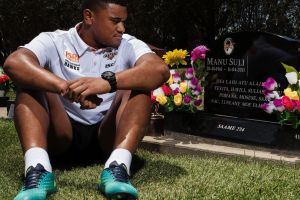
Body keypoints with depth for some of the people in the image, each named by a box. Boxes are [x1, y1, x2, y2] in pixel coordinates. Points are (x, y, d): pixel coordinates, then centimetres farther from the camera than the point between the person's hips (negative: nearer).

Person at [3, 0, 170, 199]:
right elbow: (14, 63, -23)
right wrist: (66, 87, -39)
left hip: (108, 134, 1)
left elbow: (160, 70, -22)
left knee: (137, 86, -19)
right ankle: (38, 169, -42)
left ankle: (118, 167, -42)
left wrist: (108, 82, -39)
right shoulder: (55, 42, -2)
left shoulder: (128, 45, 0)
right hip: (62, 133, 0)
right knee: (32, 82, -20)